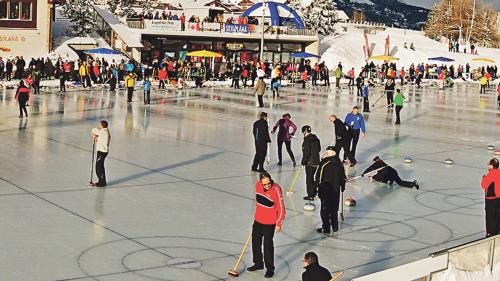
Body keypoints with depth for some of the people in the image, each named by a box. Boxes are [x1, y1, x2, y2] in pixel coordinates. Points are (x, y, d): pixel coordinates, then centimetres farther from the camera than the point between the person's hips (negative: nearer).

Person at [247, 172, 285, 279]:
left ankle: (270, 269, 14)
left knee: (268, 245, -1)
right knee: (255, 242, 17)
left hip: (269, 223, -6)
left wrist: (279, 224, -16)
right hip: (258, 220, 7)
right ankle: (258, 264, 36)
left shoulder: (276, 189, -23)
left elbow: (281, 208, -17)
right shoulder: (258, 185, -6)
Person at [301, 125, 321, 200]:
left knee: (309, 178, 0)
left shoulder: (307, 140, -20)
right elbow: (319, 149, 17)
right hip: (316, 161, 8)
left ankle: (310, 195, 5)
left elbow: (306, 153, -20)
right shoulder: (315, 138, 6)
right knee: (311, 177, 21)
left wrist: (303, 163, -12)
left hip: (309, 162, -8)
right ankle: (313, 192, 30)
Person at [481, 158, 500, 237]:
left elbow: (484, 185, -17)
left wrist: (484, 178, -1)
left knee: (490, 216, 1)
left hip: (491, 199, -8)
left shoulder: (491, 174, -21)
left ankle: (490, 233, 6)